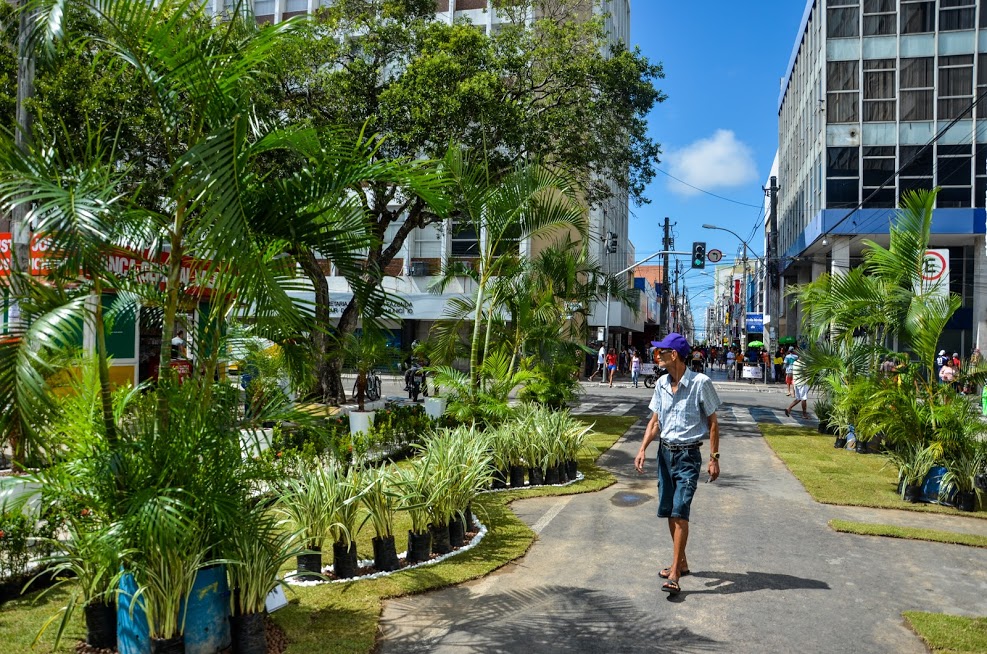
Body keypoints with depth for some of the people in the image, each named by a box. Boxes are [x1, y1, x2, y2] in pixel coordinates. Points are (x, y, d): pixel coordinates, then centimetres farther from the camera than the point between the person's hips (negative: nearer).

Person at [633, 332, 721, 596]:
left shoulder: (700, 383, -11)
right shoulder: (661, 384, 5)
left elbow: (713, 422, -5)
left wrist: (714, 458, -8)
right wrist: (643, 449, -2)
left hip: (688, 455, -6)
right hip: (665, 453, 6)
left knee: (680, 512, -12)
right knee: (669, 512, 12)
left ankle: (674, 574, -9)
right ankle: (681, 562, 28)